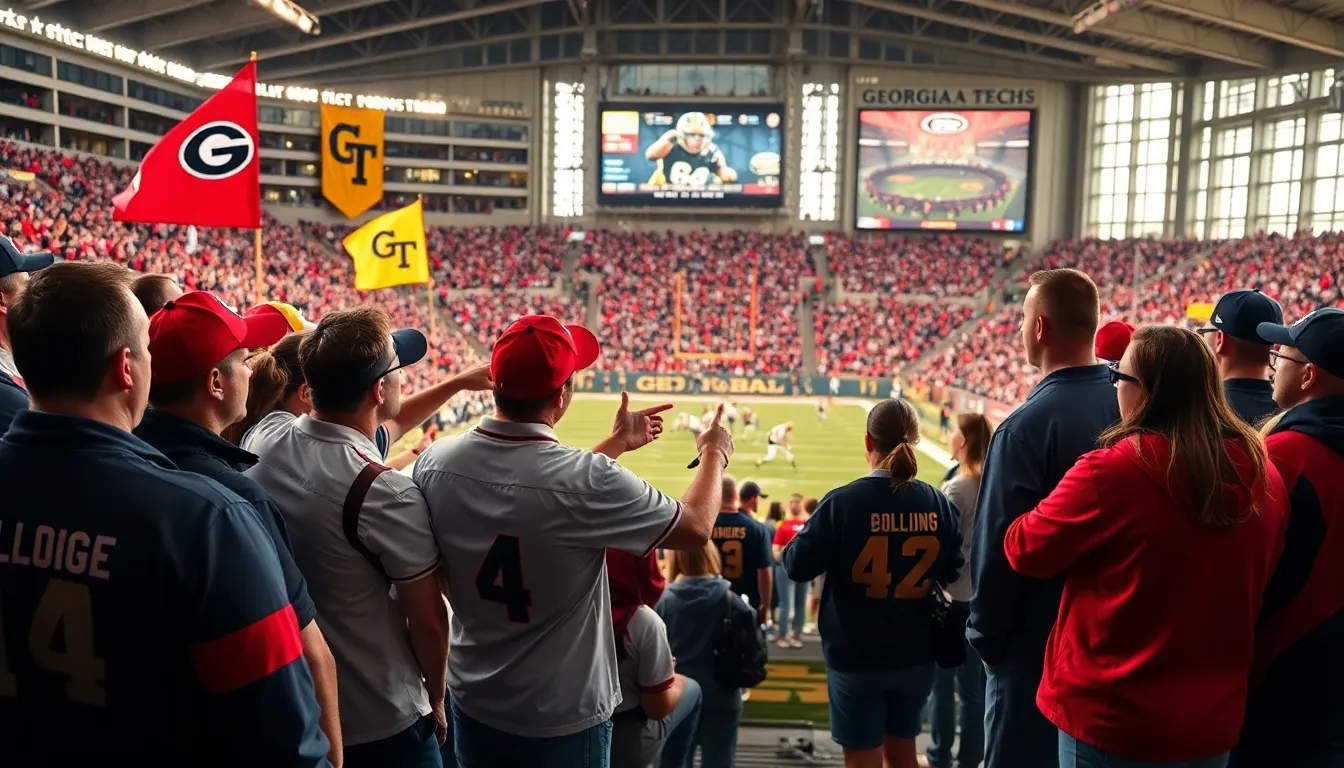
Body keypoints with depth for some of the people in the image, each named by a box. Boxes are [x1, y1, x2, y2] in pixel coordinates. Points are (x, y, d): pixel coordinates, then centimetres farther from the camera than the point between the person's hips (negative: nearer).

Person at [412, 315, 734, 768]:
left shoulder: (435, 463, -12)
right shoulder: (586, 481, -28)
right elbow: (695, 527, -13)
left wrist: (616, 443, 17)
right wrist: (714, 454, 6)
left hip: (473, 707, 5)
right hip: (563, 722, -5)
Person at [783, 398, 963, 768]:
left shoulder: (843, 502, -17)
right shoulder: (938, 504, -5)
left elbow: (798, 566, -13)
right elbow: (951, 572, 7)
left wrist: (800, 536, 6)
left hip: (856, 656, -4)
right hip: (916, 655, 4)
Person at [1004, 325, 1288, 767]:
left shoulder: (1113, 471, -21)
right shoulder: (1264, 475, -2)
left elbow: (1026, 550, -11)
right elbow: (1261, 579, 12)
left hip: (1113, 719, -6)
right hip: (1216, 719, 6)